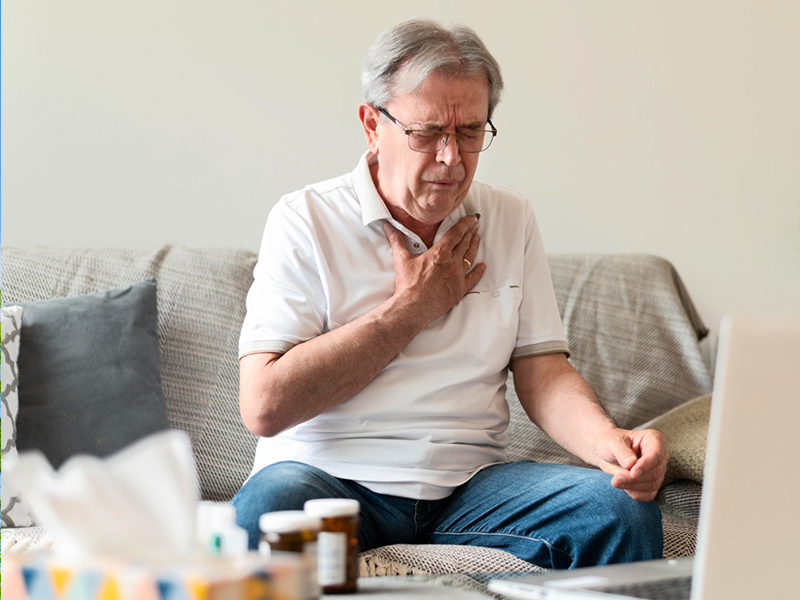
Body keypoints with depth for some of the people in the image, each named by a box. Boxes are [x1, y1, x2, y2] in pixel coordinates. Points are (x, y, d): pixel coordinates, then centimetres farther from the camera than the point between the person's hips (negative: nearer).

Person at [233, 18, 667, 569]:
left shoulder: (510, 221, 13)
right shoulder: (307, 220, -2)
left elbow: (543, 371, 7)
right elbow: (264, 406, -12)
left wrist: (607, 440, -17)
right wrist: (411, 309, -8)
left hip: (469, 483, 4)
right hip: (331, 478, -4)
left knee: (624, 510, -23)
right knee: (267, 510, -39)